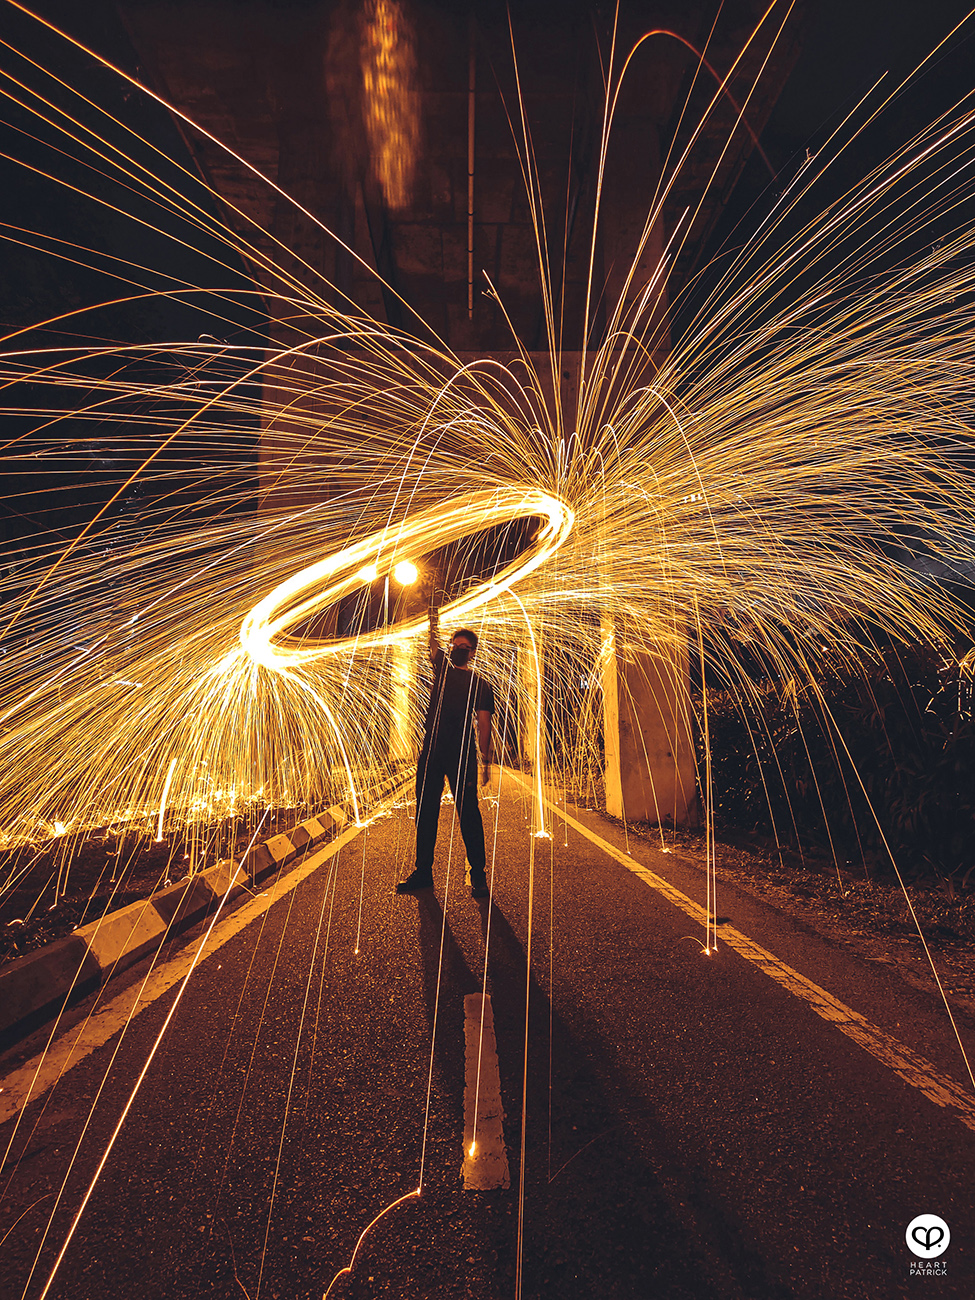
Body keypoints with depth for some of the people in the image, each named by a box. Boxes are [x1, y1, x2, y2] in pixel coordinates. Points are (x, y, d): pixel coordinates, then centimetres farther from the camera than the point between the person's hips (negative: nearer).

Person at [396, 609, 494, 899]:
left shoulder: (481, 685, 7)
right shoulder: (442, 668, 18)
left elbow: (484, 725, 1)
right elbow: (433, 644, 9)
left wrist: (486, 761, -6)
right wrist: (434, 619, -6)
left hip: (463, 755, -4)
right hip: (432, 751, 4)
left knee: (468, 815, -4)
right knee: (425, 813, 7)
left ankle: (478, 877, 6)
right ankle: (423, 873, 17)